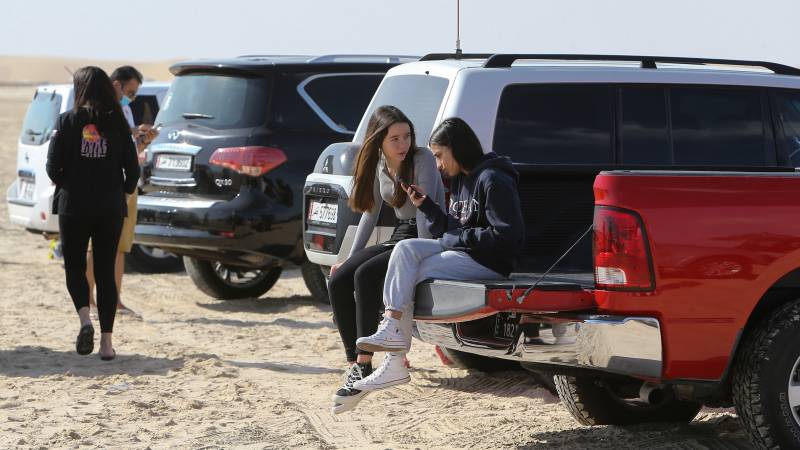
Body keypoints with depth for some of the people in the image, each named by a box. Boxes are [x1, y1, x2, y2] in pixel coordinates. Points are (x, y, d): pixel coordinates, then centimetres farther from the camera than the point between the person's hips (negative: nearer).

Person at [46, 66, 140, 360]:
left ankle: (85, 319, -14)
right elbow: (132, 169, -1)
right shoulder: (117, 124, 0)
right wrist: (123, 193, 17)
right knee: (105, 270, 8)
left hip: (73, 206, -2)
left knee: (74, 266, 12)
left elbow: (53, 166, -8)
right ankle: (107, 341, 2)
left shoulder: (68, 121, -6)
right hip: (111, 208, 2)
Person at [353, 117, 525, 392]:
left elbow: (508, 235, -18)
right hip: (461, 250, 9)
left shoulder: (494, 181, -12)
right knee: (406, 249, -12)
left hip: (490, 262, -9)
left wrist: (456, 239, -14)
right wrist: (425, 206, 3)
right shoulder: (460, 181, 17)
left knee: (408, 275, -17)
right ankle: (392, 328, -21)